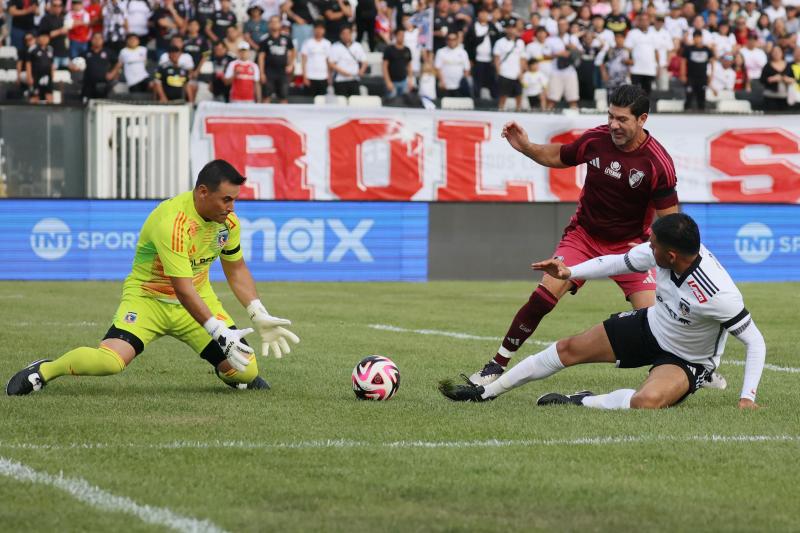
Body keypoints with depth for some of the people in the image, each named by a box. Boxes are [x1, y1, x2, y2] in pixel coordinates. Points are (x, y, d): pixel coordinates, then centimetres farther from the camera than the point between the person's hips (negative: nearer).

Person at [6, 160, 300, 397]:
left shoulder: (229, 222, -6)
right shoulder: (172, 221, -29)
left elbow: (236, 270, 12)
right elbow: (183, 290, -30)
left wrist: (260, 317, 4)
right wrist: (220, 334, -32)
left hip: (199, 299, 6)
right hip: (147, 298, -6)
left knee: (246, 370, -9)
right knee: (109, 361, -30)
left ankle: (227, 372, 32)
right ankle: (44, 371, 0)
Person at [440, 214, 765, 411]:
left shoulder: (718, 295, -38)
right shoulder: (659, 252, -20)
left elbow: (755, 341, -28)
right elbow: (620, 262, 0)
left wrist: (747, 396, -33)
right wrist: (570, 272, -7)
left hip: (687, 360, -6)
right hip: (652, 324, 6)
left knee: (646, 401, -38)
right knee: (569, 349, 7)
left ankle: (583, 403, -12)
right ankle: (486, 391, 21)